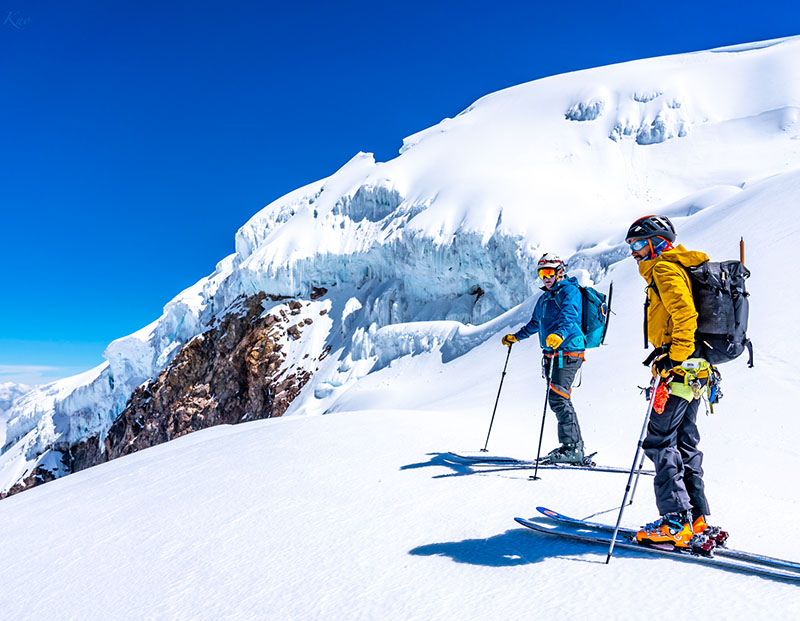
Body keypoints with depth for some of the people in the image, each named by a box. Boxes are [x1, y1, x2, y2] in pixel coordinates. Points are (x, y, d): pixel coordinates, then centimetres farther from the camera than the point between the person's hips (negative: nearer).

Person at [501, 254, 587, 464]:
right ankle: (574, 445, 11)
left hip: (568, 351, -9)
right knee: (557, 399, 5)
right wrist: (515, 337, 43)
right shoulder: (545, 298, 22)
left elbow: (569, 317, -25)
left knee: (557, 397, -17)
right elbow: (535, 324, 37)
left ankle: (573, 448, -14)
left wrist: (559, 334, -43)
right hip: (553, 354, 9)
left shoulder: (569, 291, -5)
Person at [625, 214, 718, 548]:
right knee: (685, 442, 13)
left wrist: (673, 357, -26)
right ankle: (697, 515, 18)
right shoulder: (677, 268, 23)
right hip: (693, 369, 11)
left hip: (680, 370, -11)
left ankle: (677, 520, -6)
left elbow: (685, 315, -22)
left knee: (660, 441, -8)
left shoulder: (665, 270, -9)